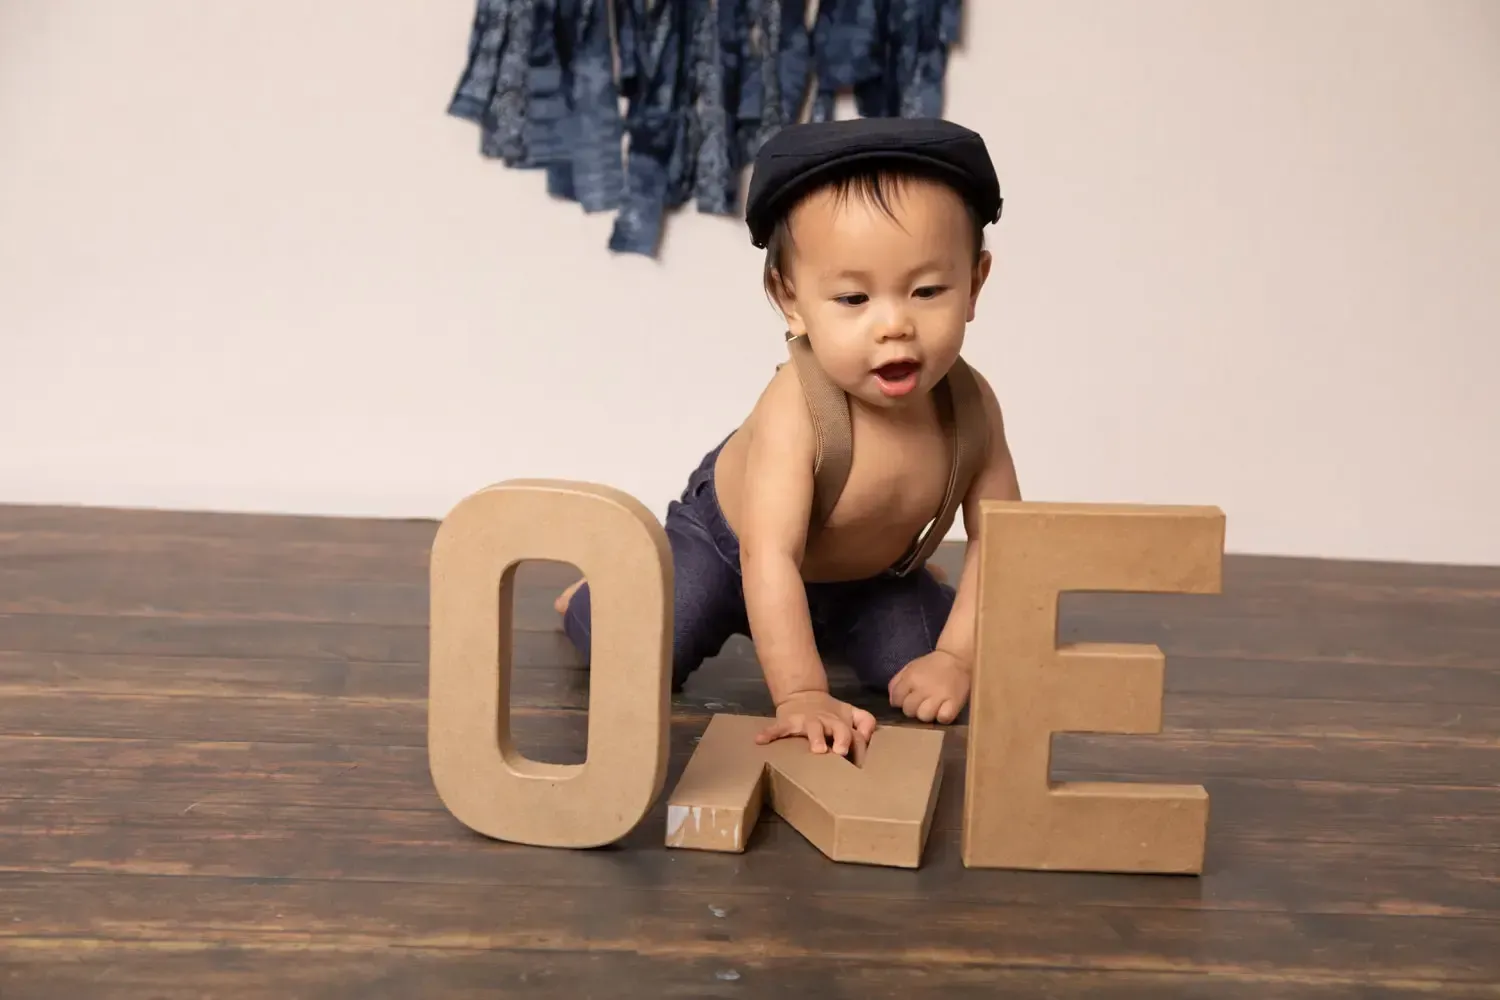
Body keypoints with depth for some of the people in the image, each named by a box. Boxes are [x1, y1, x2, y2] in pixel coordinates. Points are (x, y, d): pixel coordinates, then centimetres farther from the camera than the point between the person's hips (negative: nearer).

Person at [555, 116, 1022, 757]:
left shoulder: (970, 405, -25)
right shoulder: (798, 408, -41)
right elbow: (770, 557, -45)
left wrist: (955, 658, -26)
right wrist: (800, 694, -50)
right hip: (725, 540, -4)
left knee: (919, 662, -7)